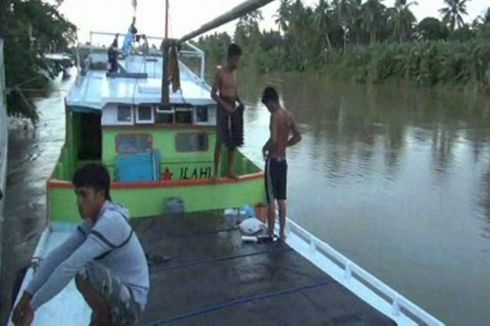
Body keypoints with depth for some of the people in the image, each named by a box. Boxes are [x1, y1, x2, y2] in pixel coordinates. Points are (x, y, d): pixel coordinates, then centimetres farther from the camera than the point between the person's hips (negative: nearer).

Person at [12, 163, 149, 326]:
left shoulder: (110, 221, -25)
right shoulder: (93, 220, 4)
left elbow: (70, 267, -28)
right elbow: (58, 255, 2)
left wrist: (33, 306, -23)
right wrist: (27, 296, -3)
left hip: (131, 302, -9)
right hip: (122, 296, 9)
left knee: (84, 272, -29)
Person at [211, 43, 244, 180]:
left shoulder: (234, 73, 11)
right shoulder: (220, 73, -9)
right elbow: (213, 93, -11)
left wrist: (240, 102, 0)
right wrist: (225, 105, -21)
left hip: (233, 107, 7)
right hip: (223, 107, -7)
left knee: (234, 140, 8)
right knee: (220, 140, -4)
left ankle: (230, 170, 17)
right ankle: (216, 171, 2)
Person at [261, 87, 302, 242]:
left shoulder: (275, 115, -17)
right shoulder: (289, 115, 7)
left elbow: (273, 139, -28)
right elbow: (298, 137, 13)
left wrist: (265, 148, -10)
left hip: (273, 161, -8)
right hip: (283, 161, 8)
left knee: (271, 200, 1)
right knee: (281, 199, 13)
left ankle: (270, 234, 10)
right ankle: (281, 233, 21)